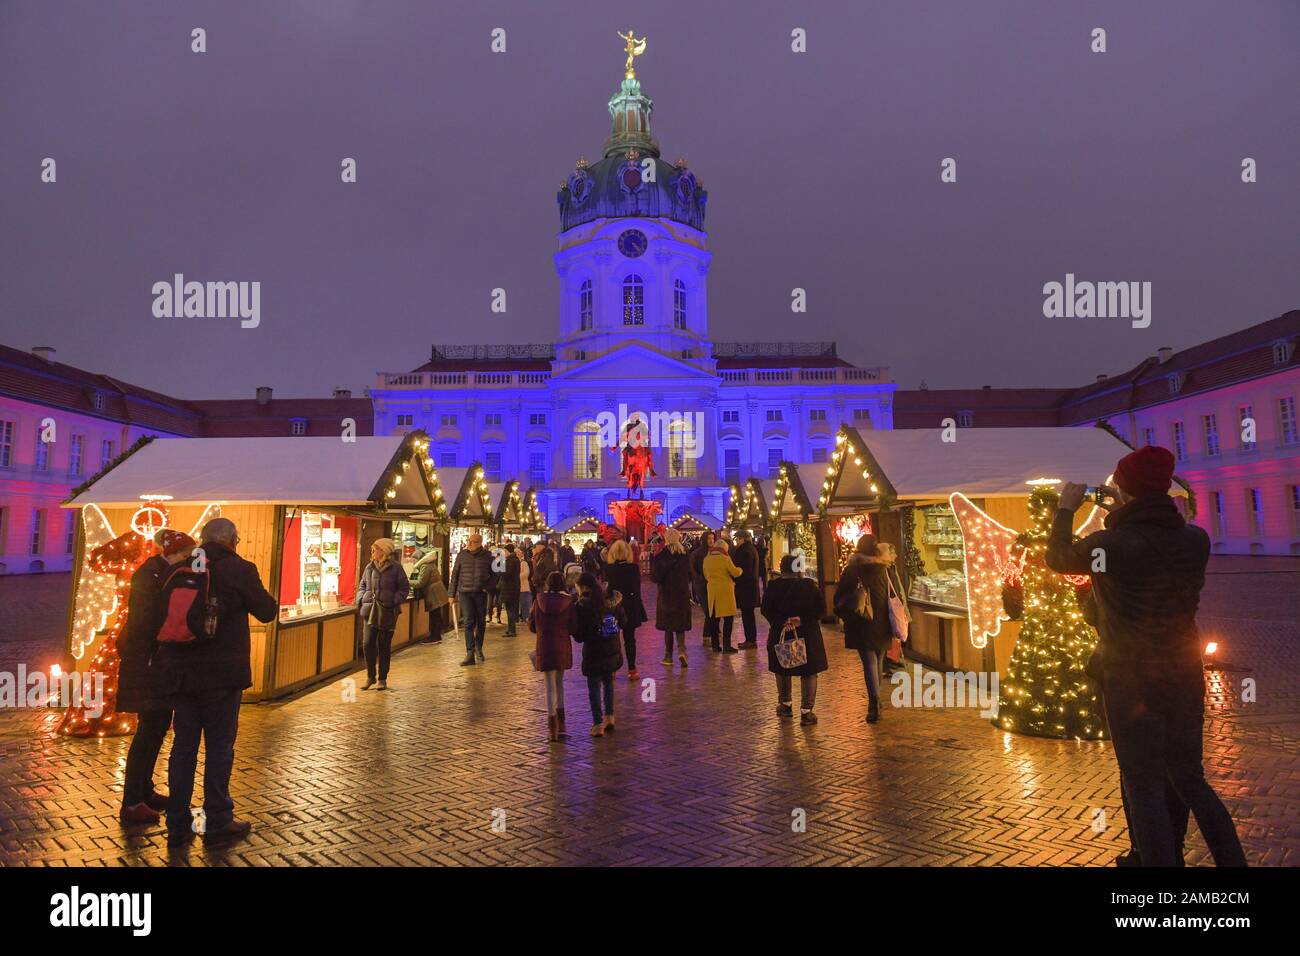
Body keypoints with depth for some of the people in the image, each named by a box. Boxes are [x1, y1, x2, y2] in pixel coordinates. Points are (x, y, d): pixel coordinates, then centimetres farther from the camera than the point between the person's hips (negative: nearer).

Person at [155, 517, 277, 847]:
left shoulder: (179, 569, 6)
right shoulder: (239, 569, -10)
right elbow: (267, 611, -4)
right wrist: (260, 592, 15)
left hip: (180, 672, 5)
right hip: (221, 674, -5)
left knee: (183, 746, 12)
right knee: (219, 746, 6)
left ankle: (178, 825, 18)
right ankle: (218, 820, 15)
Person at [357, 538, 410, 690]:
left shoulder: (395, 568, -4)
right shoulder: (370, 567, 8)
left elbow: (405, 588, -2)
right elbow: (362, 585, 19)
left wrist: (394, 601, -14)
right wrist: (360, 600, 3)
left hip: (387, 613, -3)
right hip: (370, 611, 3)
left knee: (384, 646, 5)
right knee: (368, 644, -2)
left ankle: (382, 679, 17)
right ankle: (370, 676, 16)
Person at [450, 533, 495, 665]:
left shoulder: (487, 555, 0)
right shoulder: (462, 554, 1)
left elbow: (494, 574, 10)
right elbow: (455, 574, 5)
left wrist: (488, 587, -3)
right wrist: (452, 593, 3)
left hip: (481, 593, 1)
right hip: (465, 592, -1)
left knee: (481, 622, 11)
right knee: (468, 622, -7)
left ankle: (479, 649, 29)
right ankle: (470, 654, -7)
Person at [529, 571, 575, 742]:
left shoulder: (539, 601, -2)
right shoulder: (569, 602, -6)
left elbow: (531, 625, 3)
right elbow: (573, 628, -8)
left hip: (543, 648, 0)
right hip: (563, 648, 0)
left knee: (550, 686, 6)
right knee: (559, 683, 19)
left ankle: (552, 728, 6)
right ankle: (561, 724, 22)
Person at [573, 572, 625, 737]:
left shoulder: (582, 606, -16)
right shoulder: (612, 600, -2)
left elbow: (579, 636, -12)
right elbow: (622, 623, 8)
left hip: (593, 653, -5)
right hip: (613, 651, 5)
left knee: (594, 688, 7)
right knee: (608, 683, 22)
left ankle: (598, 724, 10)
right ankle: (609, 717, 27)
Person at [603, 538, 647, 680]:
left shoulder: (608, 569, -8)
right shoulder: (634, 567, -10)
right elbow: (637, 588, -6)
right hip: (630, 607, -1)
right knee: (630, 639, 8)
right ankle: (632, 670, 11)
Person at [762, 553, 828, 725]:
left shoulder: (773, 587, -6)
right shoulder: (810, 585, -7)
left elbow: (766, 610, -10)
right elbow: (821, 609, -8)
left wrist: (782, 621, -15)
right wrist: (803, 619, -12)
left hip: (780, 635, 1)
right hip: (807, 635, -1)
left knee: (782, 670, 19)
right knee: (809, 672, 8)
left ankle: (785, 704, 28)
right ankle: (806, 710, 4)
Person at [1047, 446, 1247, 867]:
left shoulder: (1109, 544, -19)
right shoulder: (1196, 540, -5)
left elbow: (1056, 559, 1)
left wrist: (1066, 509, 13)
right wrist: (1124, 522, 19)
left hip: (1132, 684, -5)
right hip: (1185, 679, 5)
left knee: (1145, 789, 6)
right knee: (1191, 780, 21)